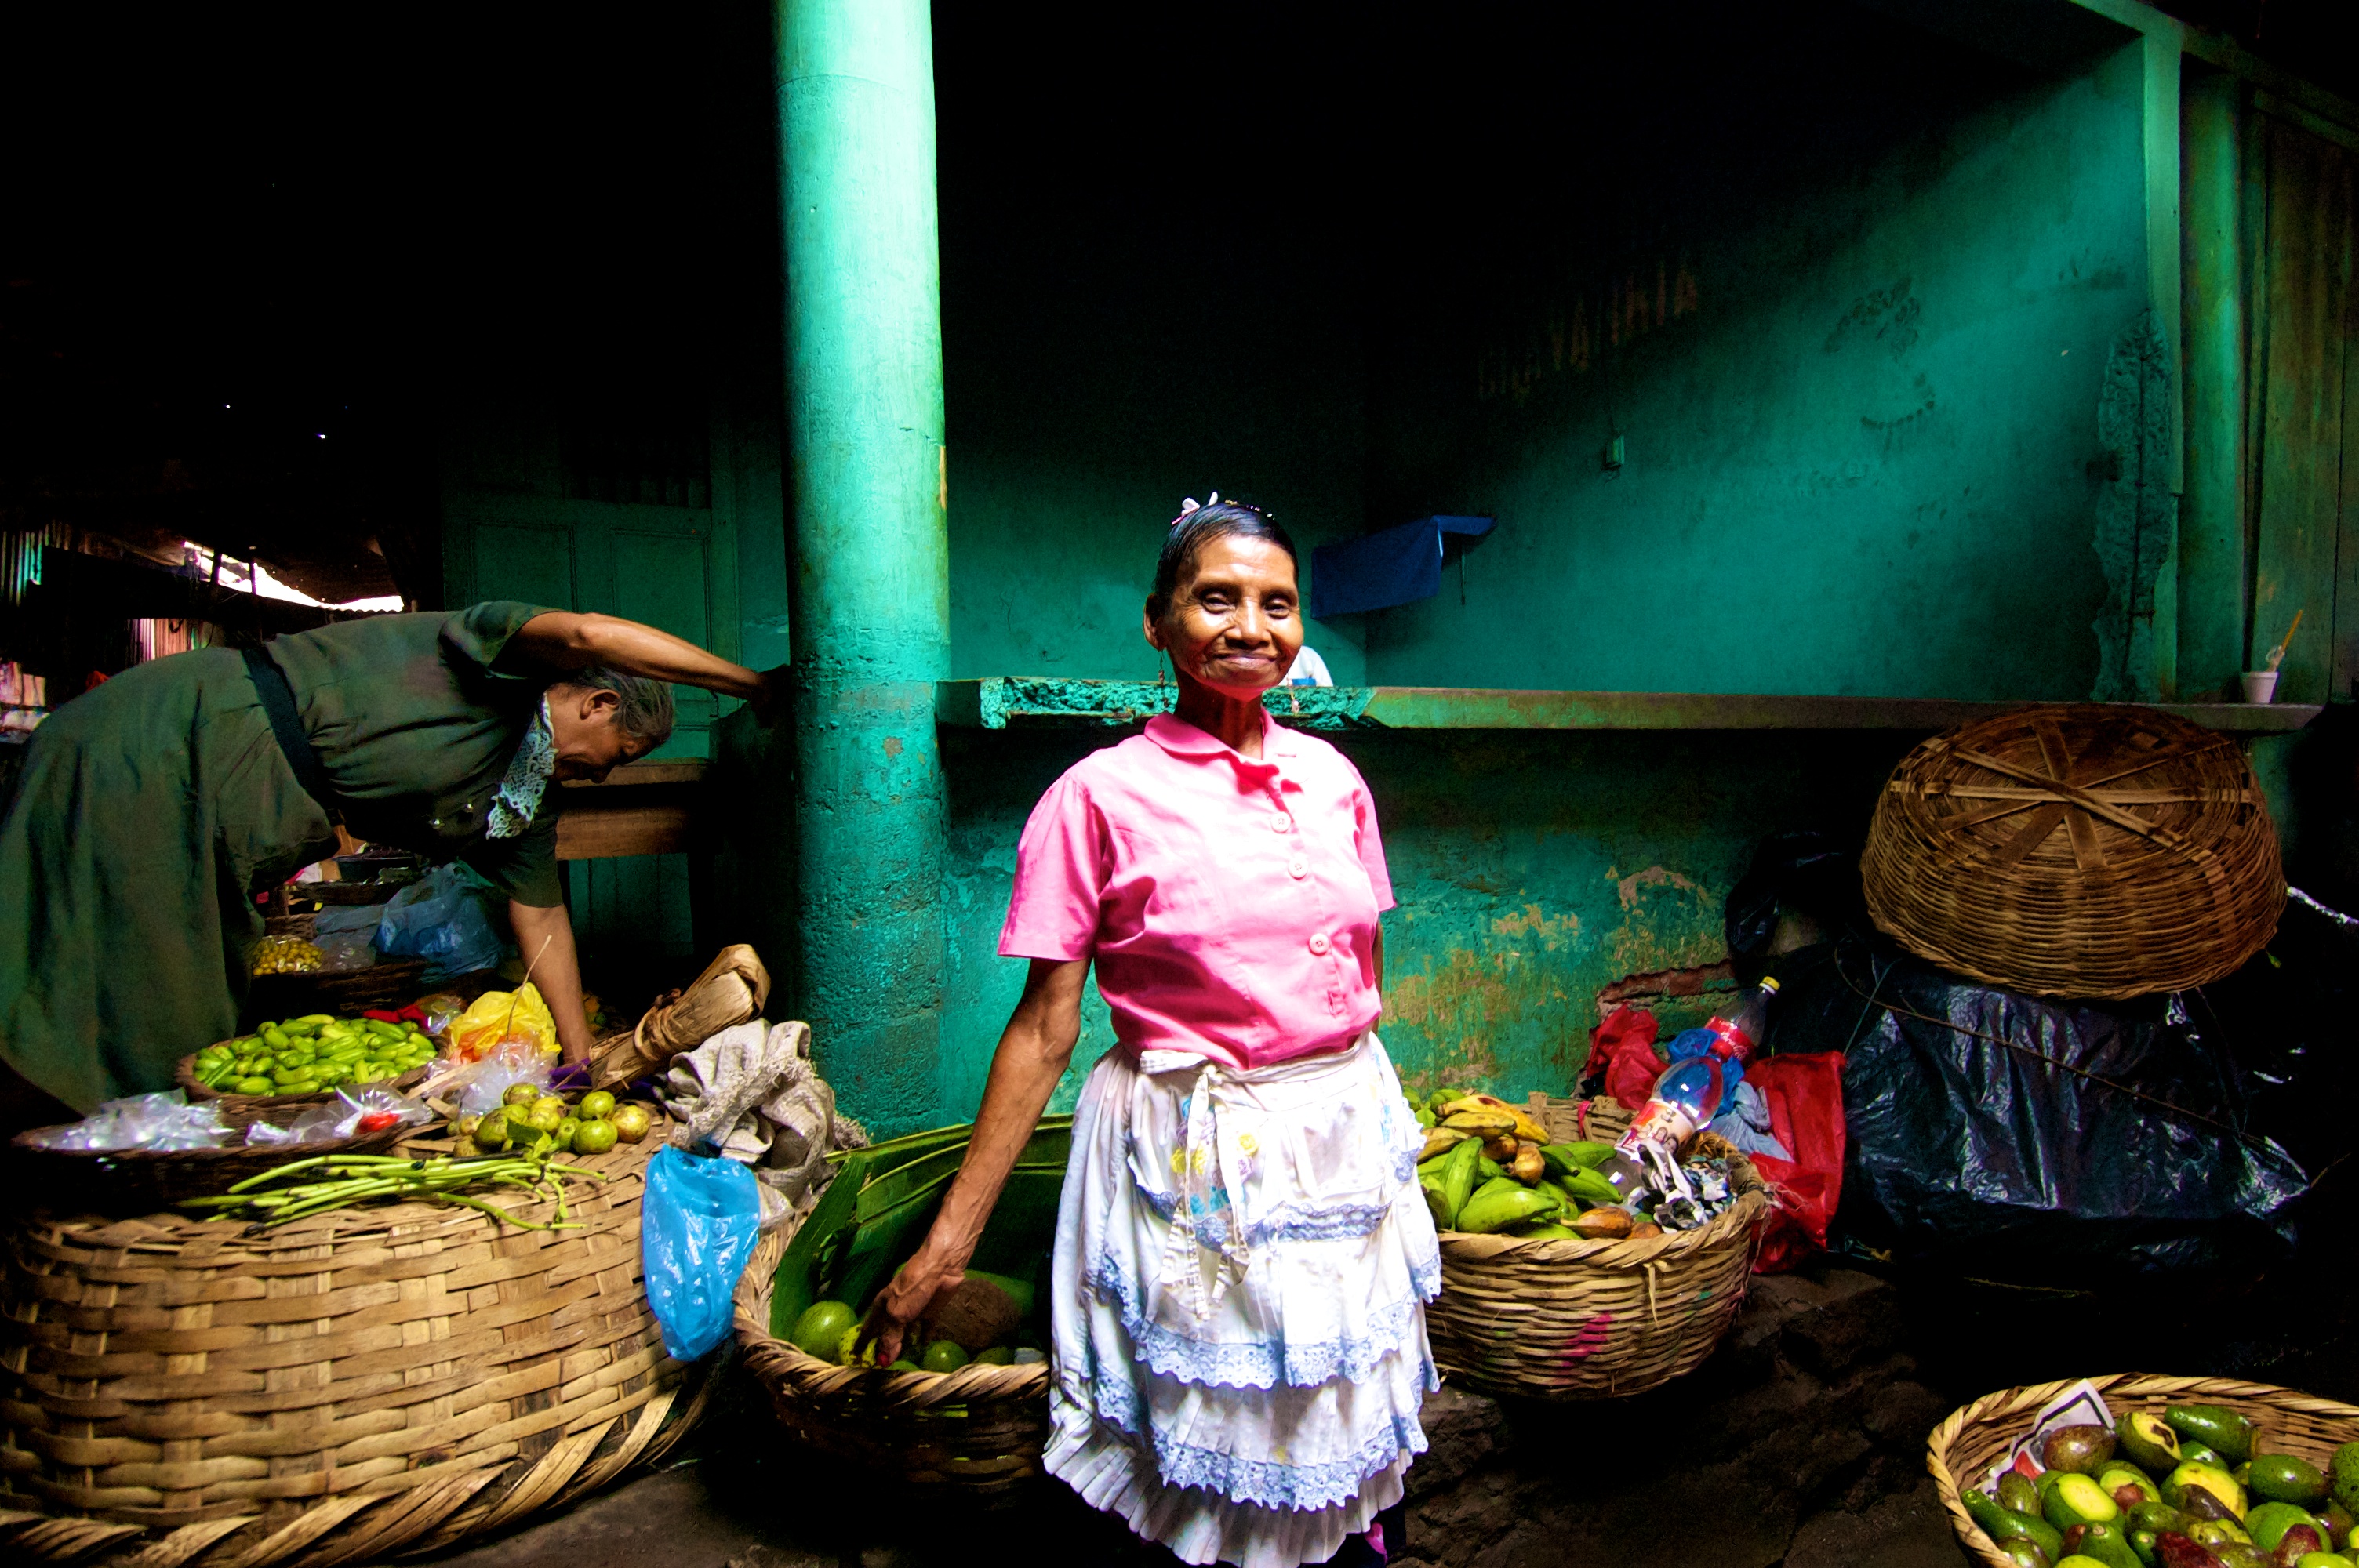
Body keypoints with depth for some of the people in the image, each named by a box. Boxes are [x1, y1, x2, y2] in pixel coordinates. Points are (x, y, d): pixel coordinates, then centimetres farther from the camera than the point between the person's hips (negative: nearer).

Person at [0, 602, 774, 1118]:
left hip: (223, 833, 9)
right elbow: (588, 634, -36)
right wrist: (752, 682, -29)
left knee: (187, 1023, 7)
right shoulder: (502, 656, -12)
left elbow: (541, 913, 14)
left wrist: (584, 1061, 11)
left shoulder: (526, 793, 11)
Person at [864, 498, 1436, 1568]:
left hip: (1348, 1142, 5)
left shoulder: (1332, 777, 2)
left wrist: (1373, 1120, 17)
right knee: (1209, 1456, 12)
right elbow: (1044, 1028, -10)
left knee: (1345, 1428, 20)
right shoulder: (1103, 795, -12)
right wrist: (947, 1243, -9)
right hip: (1191, 1159, -4)